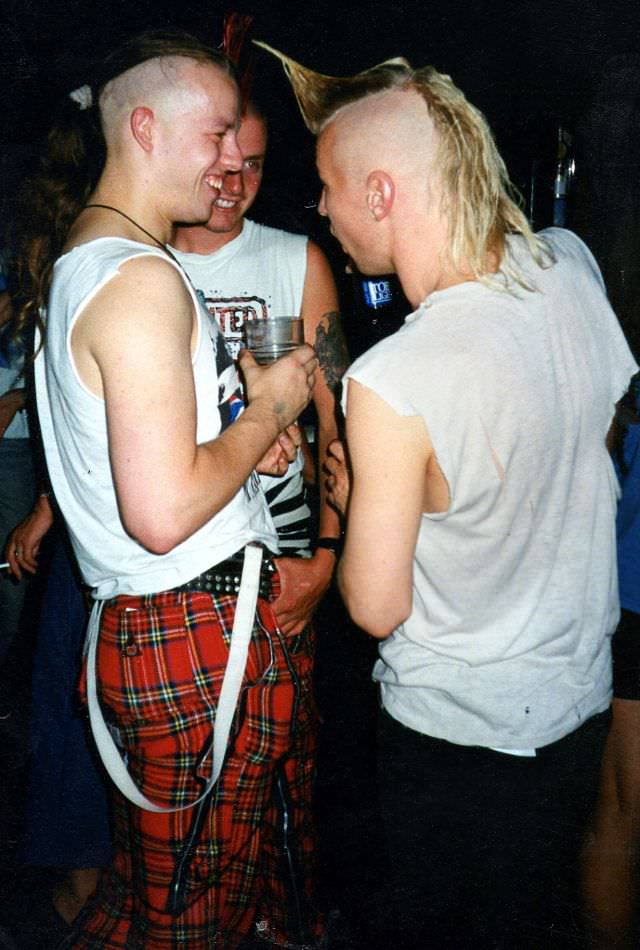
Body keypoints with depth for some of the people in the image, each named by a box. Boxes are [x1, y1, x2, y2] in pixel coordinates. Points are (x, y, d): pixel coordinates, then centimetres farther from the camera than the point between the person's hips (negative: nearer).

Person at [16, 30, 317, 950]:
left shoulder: (75, 262, 13)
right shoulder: (143, 280, -19)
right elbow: (165, 513, -26)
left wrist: (243, 429, 10)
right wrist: (268, 407, -11)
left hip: (133, 624, 10)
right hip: (198, 636, -10)